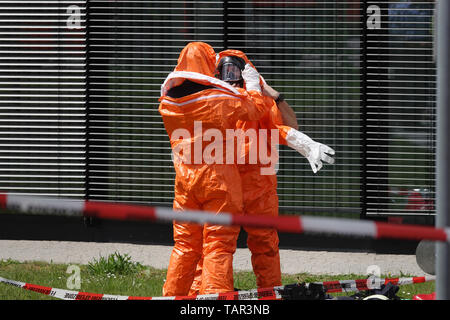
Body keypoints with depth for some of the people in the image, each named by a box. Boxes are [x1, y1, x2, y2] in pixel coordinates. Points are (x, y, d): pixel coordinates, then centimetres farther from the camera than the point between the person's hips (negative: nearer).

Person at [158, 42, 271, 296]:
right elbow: (256, 110, 2)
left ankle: (172, 295, 12)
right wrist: (254, 85, 20)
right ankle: (216, 294, -8)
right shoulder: (221, 98, -12)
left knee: (185, 243, 13)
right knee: (219, 243, -2)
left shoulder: (169, 101, 0)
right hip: (219, 179, -4)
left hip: (185, 178, 4)